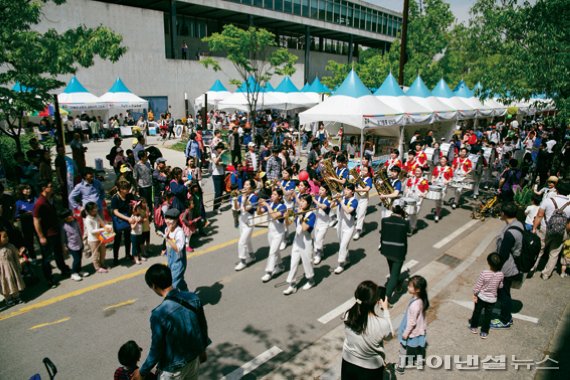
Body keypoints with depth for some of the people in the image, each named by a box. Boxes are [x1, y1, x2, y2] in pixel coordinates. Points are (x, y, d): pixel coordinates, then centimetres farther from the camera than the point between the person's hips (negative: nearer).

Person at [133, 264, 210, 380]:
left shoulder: (159, 314, -30)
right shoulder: (193, 298, -13)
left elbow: (156, 350, -19)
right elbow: (203, 327, 1)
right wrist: (202, 349, 17)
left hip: (173, 367, -5)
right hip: (194, 358, 5)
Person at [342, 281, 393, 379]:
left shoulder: (348, 315, -22)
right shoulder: (381, 324, -33)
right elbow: (389, 335, -9)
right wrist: (385, 310, -5)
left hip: (348, 361, 3)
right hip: (370, 367, -3)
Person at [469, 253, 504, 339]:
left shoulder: (484, 273, -28)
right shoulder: (501, 275, -19)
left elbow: (478, 286, -18)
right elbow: (500, 286, -1)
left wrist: (474, 294, -3)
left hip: (481, 297, -2)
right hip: (492, 299, 2)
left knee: (477, 311, 20)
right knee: (488, 315, 17)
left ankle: (473, 327, 37)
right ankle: (484, 332, 27)